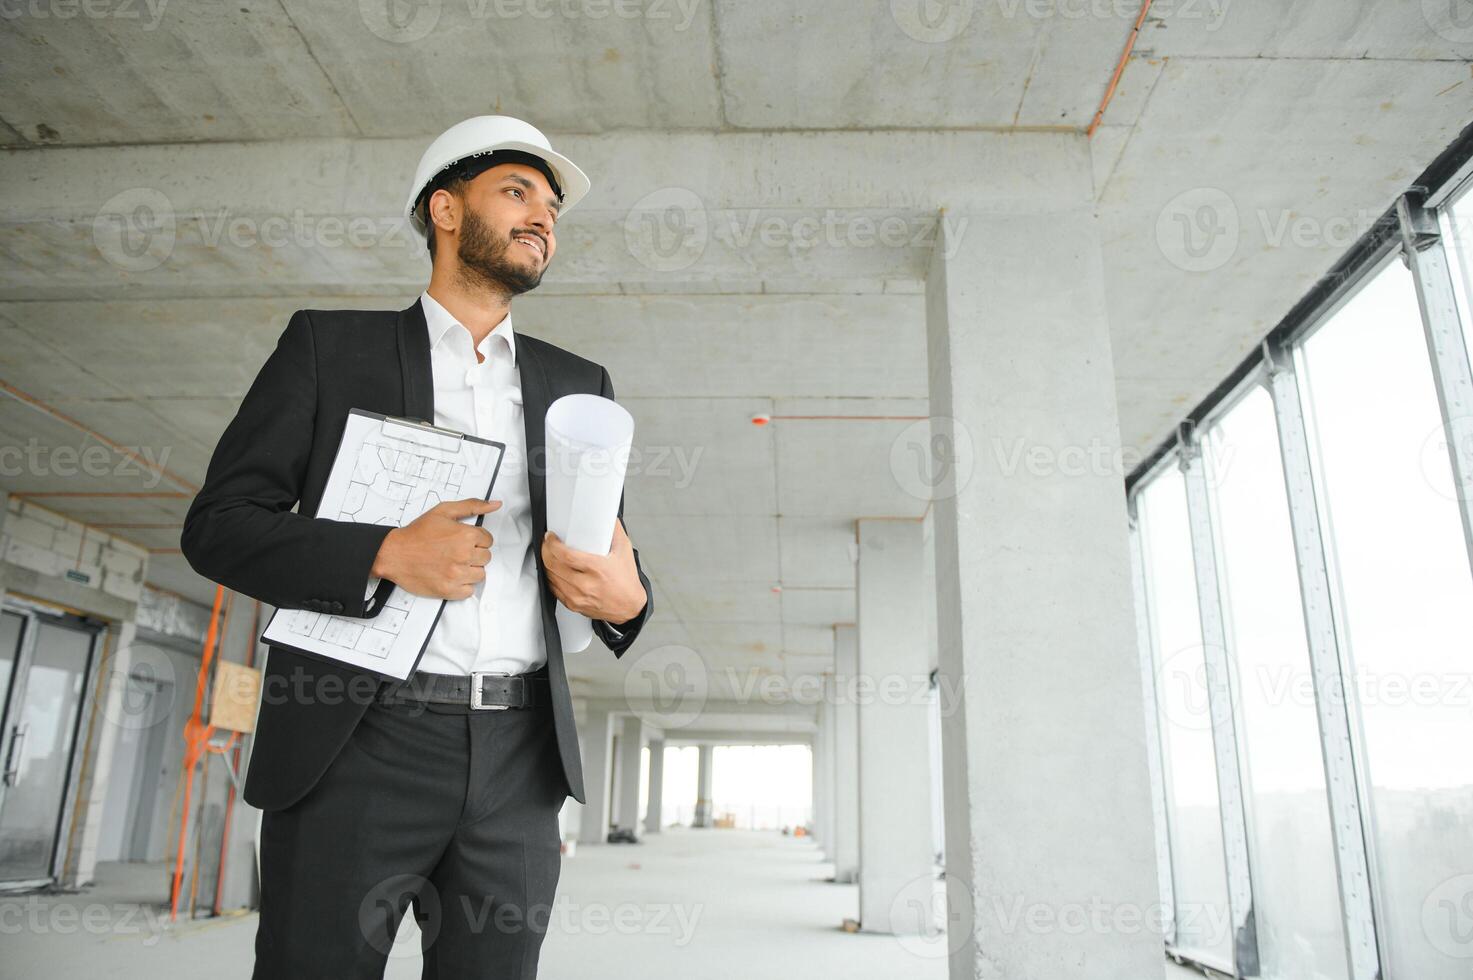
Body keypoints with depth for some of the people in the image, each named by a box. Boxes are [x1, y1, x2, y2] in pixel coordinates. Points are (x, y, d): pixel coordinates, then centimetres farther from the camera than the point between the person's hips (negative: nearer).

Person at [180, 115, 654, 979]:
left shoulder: (578, 385, 15)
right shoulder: (329, 345, 7)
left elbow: (612, 563, 16)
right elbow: (217, 524, 1)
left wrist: (625, 598, -9)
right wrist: (385, 554, -15)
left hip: (518, 762, 3)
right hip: (358, 746, -2)